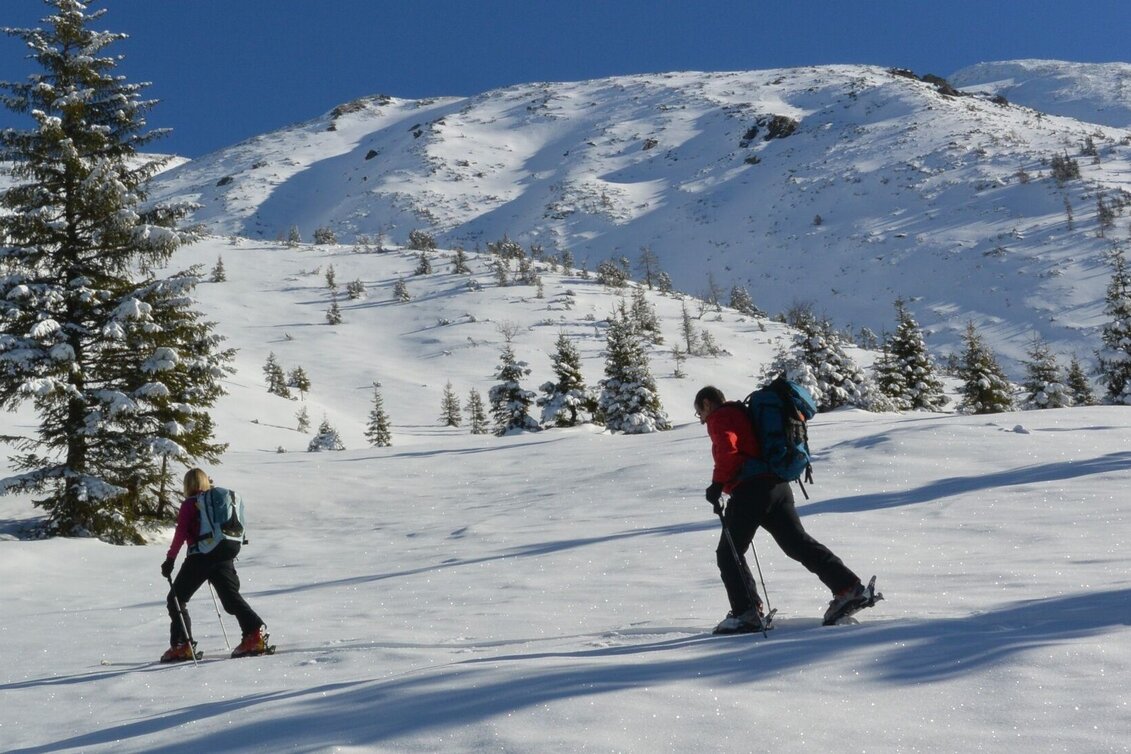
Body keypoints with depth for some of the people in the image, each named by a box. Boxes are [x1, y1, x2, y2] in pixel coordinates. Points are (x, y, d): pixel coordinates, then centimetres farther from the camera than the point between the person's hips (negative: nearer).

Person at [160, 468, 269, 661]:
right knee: (231, 597, 7)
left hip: (200, 556, -5)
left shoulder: (189, 504, -1)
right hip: (225, 556, 5)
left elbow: (181, 533, -10)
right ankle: (255, 632, -13)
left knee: (176, 599, 8)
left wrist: (170, 559, -8)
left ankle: (182, 645, 2)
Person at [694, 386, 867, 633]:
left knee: (728, 552, 0)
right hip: (777, 484, 9)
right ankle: (847, 587, 2)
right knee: (798, 542, 9)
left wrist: (717, 484, -11)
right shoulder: (742, 414, 30)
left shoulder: (719, 418, 2)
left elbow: (728, 450, -16)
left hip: (750, 489, -9)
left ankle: (747, 612, -7)